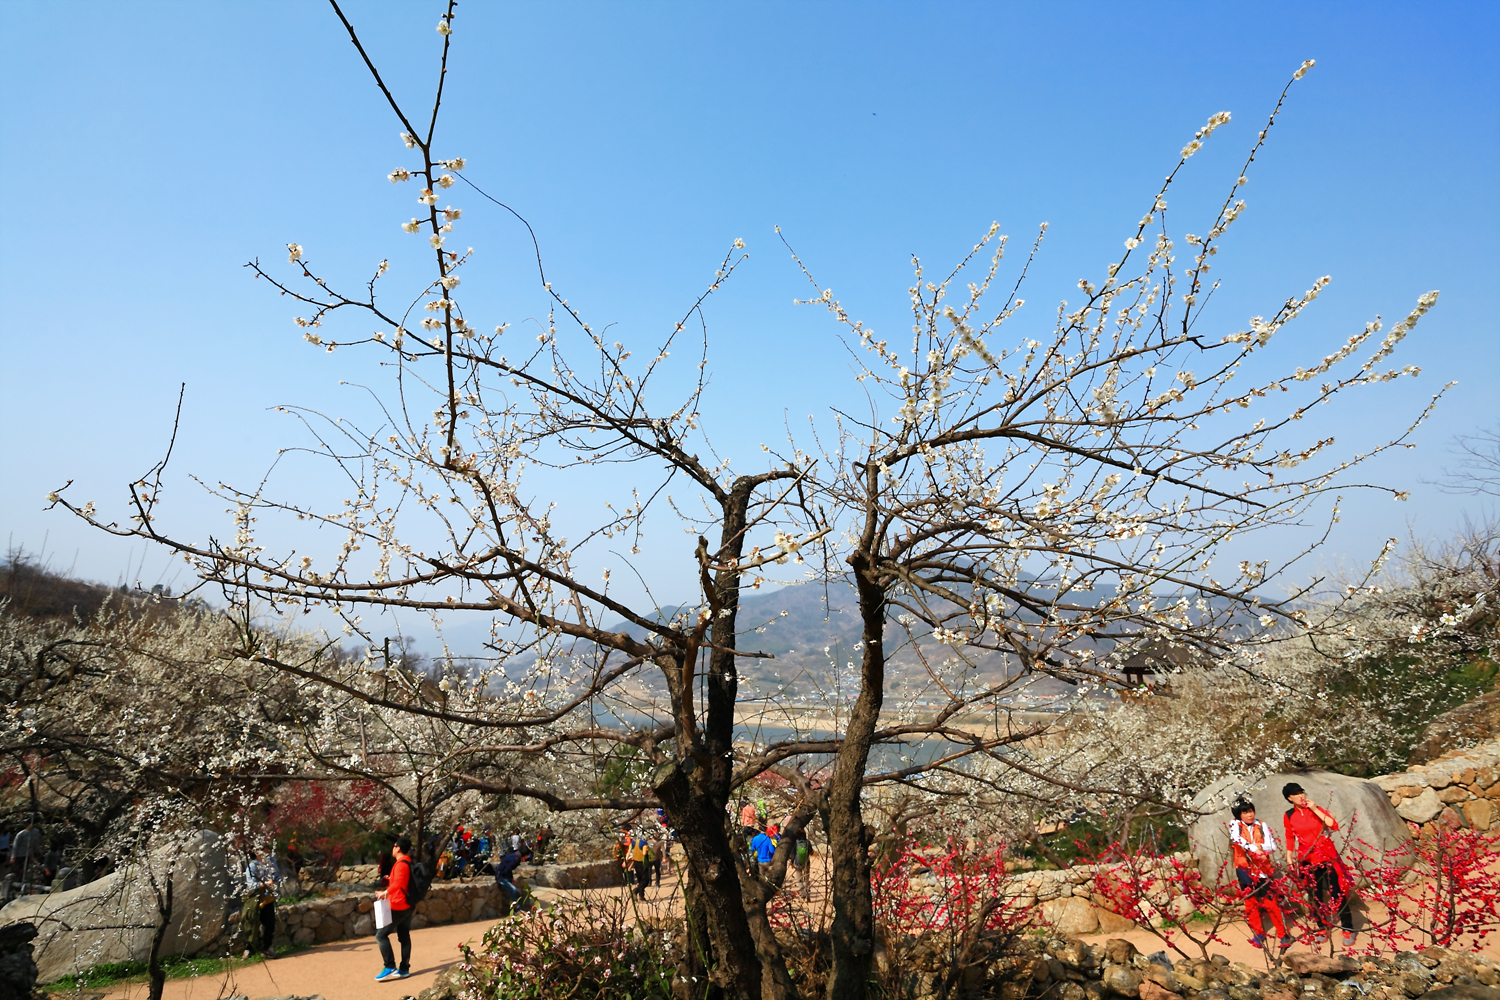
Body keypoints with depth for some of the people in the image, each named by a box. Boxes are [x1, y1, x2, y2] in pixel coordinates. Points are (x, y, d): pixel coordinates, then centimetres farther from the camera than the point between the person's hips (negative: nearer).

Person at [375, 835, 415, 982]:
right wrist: (387, 891, 39)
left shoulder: (401, 864, -18)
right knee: (404, 936, 10)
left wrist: (386, 892, -46)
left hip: (398, 906, -10)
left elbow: (399, 882, -37)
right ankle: (404, 969, 12)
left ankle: (390, 968, -5)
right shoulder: (409, 862, 13)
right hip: (407, 905, 10)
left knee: (381, 935, -4)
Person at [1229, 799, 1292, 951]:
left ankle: (1283, 934, 4)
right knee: (1251, 901, 5)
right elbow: (1237, 839, -21)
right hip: (1245, 869, 0)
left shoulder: (1262, 826, 4)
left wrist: (1260, 847, -22)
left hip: (1263, 868, 0)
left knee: (1270, 901, -4)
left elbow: (1272, 845, -4)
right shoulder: (1235, 825, -1)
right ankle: (1258, 934, 18)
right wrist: (1254, 848, -33)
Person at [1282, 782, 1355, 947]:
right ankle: (1323, 928, 19)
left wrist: (1315, 810, -20)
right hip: (1308, 859, 1)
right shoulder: (1289, 816, -1)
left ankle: (1348, 929, 7)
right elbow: (1290, 838, 8)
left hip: (1327, 855, -1)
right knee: (1316, 895, 8)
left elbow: (1334, 825, -16)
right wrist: (1289, 857, 5)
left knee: (1337, 892, -2)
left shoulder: (1317, 809, -4)